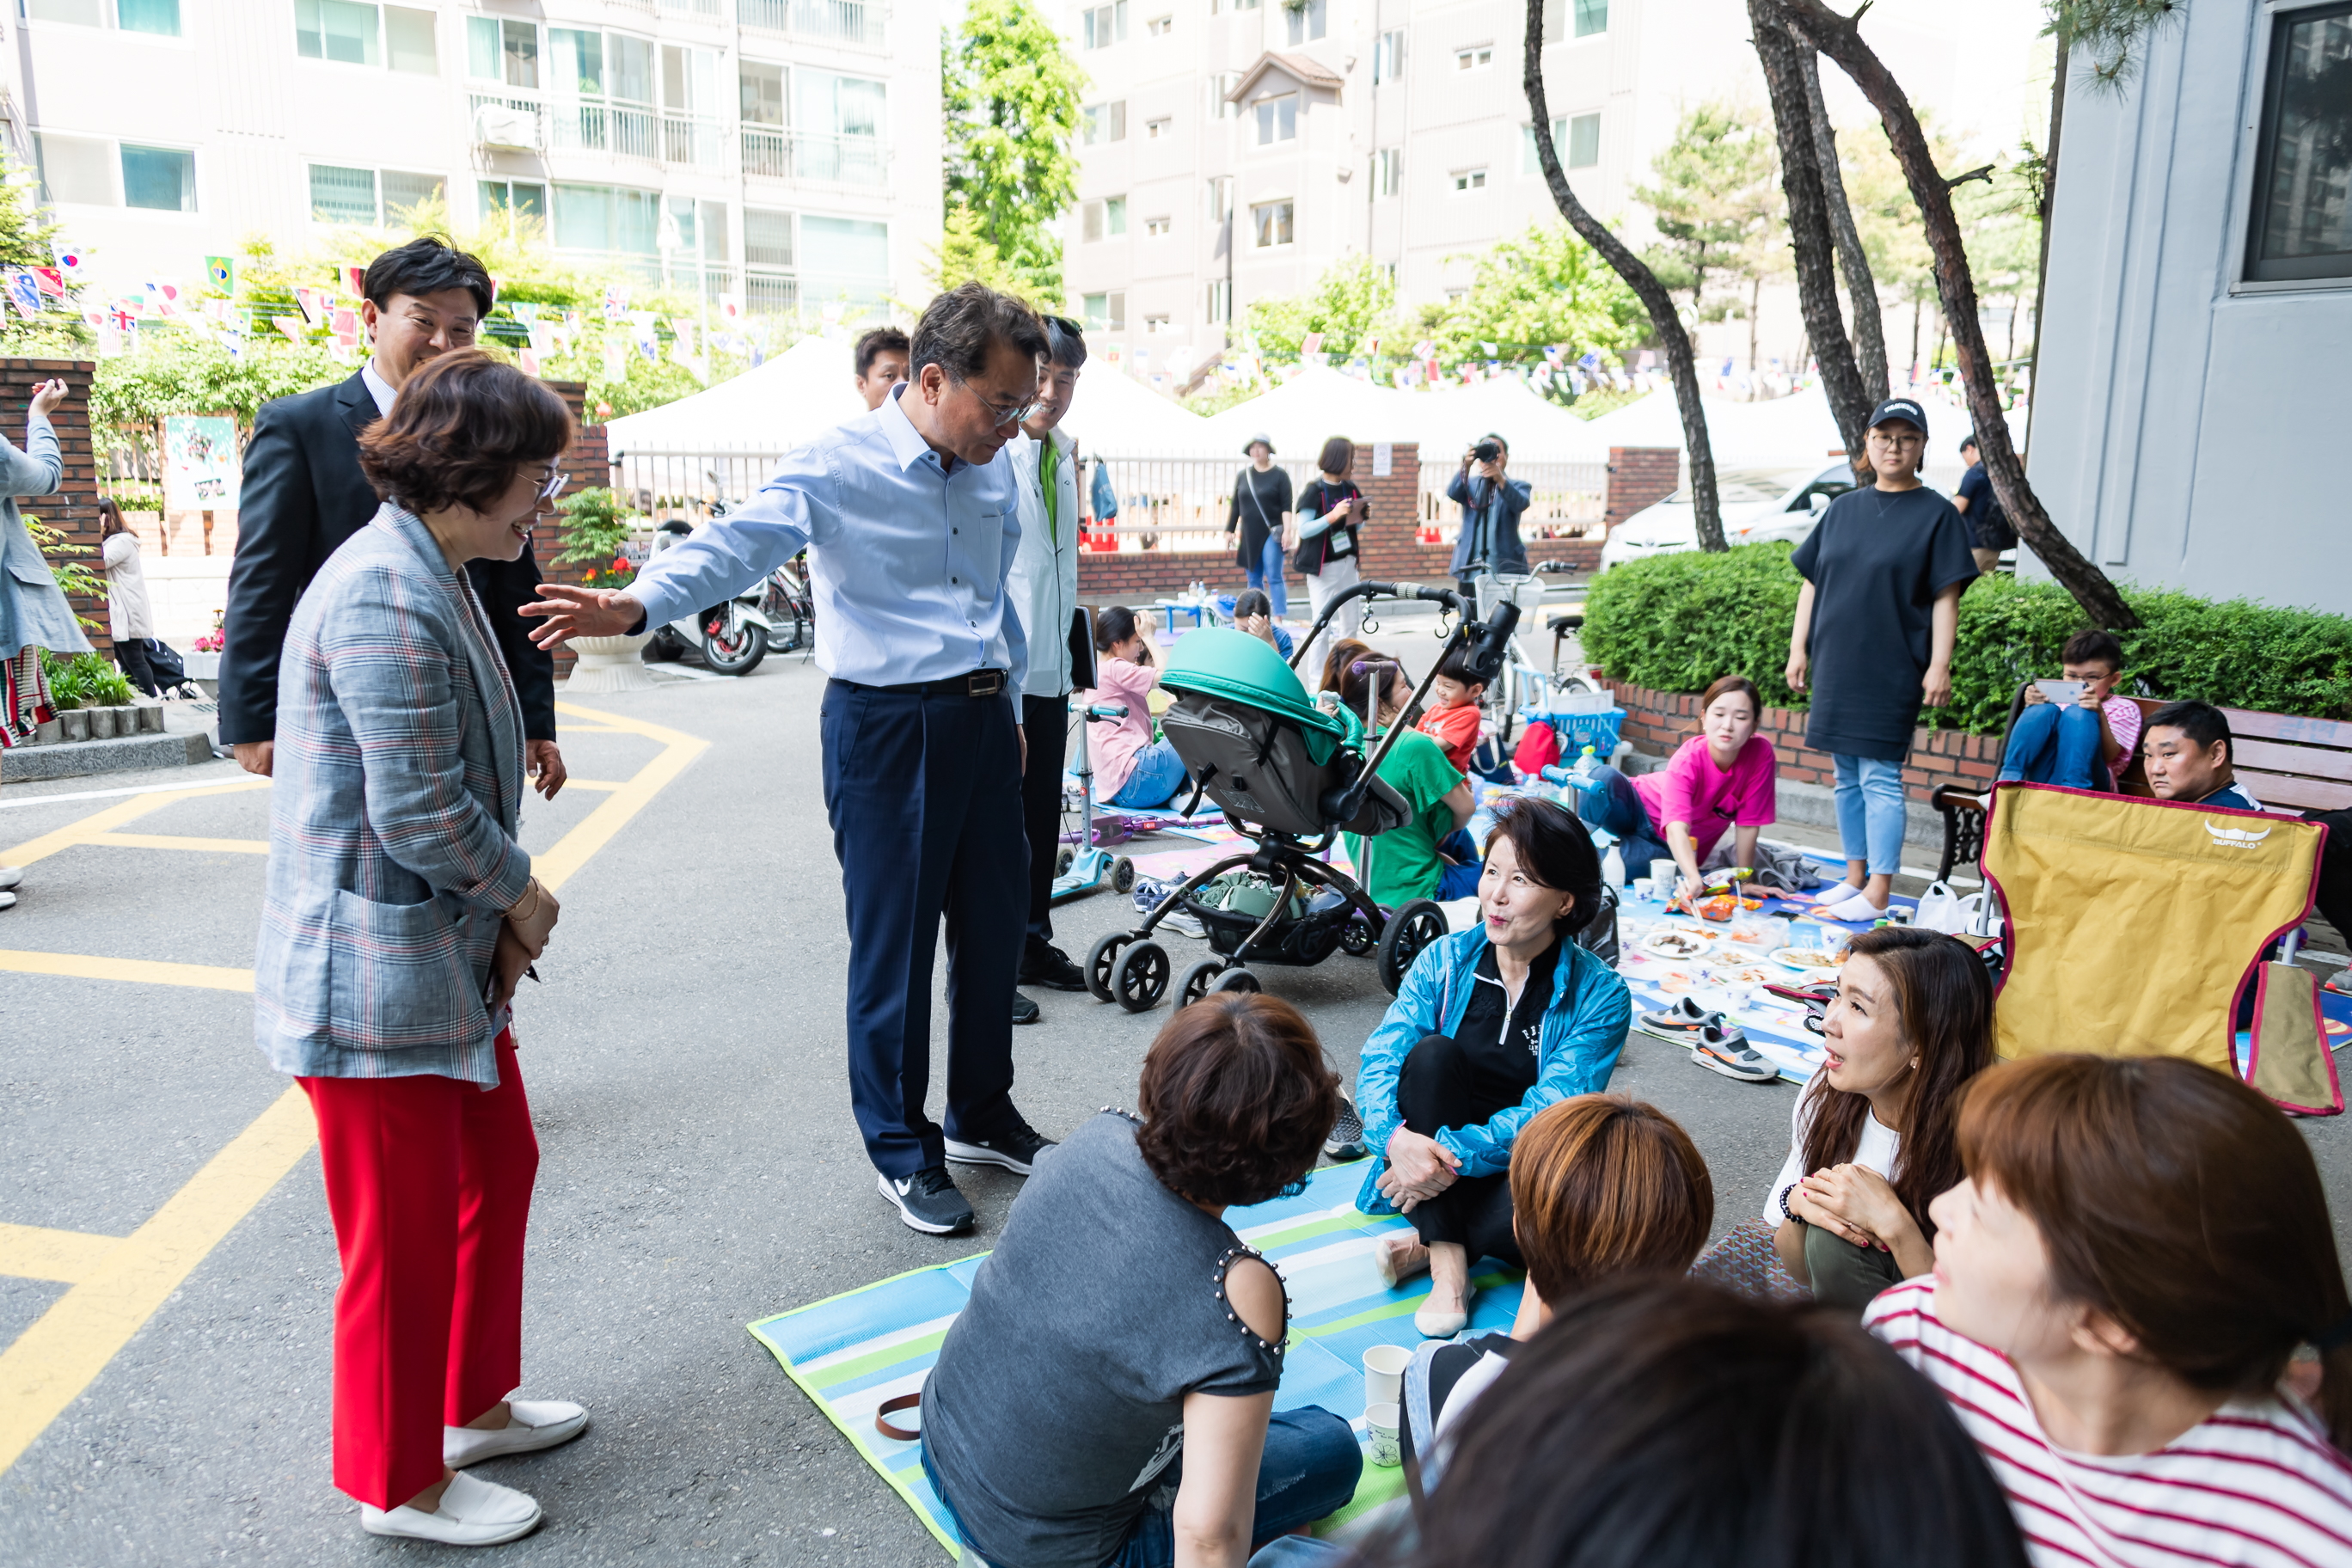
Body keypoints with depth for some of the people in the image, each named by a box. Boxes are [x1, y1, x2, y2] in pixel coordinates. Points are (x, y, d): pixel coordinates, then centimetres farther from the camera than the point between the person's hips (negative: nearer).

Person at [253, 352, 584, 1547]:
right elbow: (420, 815, -25)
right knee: (404, 1237, 6)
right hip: (378, 979, -10)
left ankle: (472, 1405, 40)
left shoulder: (432, 576, 10)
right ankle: (398, 1486, 27)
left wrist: (503, 906, 5)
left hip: (451, 962, 10)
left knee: (500, 1169, 21)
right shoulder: (387, 601, -24)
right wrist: (521, 893, -8)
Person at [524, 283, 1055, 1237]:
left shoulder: (996, 472, 10)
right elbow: (740, 542, -28)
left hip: (982, 720, 7)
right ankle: (901, 1152, 19)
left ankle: (982, 1117, 34)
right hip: (884, 724, -7)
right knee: (894, 941, 1)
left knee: (996, 922, 14)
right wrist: (638, 603, -45)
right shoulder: (838, 464, -12)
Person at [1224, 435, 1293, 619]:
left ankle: (1278, 618, -10)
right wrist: (1229, 530, 10)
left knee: (1274, 577, -9)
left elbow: (1286, 506, -7)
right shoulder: (1242, 476, 11)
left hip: (1271, 534, -4)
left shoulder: (1280, 475, -1)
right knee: (1254, 579, 7)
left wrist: (1286, 530, -17)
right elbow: (1235, 506, 14)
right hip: (1249, 536, 5)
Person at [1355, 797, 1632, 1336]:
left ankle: (1429, 1242, -10)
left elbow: (1550, 1113, -20)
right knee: (1432, 1052, -27)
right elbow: (1379, 1062, -12)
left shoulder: (1601, 996, -11)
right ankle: (1448, 1263, -27)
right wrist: (1399, 1139, -33)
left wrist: (1454, 1153, -34)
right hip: (1430, 1165, 2)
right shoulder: (1445, 959, -3)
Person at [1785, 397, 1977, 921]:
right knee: (1847, 777, 11)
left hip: (1892, 671, -5)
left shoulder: (1937, 514, -1)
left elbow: (1946, 598, -5)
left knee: (1880, 778, -6)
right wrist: (1799, 647, 8)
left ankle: (1878, 893, -1)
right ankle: (1854, 877, 22)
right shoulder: (1843, 509, 12)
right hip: (1835, 666, 5)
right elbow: (1812, 582, 14)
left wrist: (1939, 665, -12)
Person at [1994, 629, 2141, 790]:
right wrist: (2031, 708, -6)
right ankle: (2009, 778, -25)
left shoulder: (2124, 708, 15)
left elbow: (2109, 756, -3)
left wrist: (2100, 715, -19)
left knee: (2078, 714, -23)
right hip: (2041, 775, 2)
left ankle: (2072, 788, -37)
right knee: (2045, 710, -17)